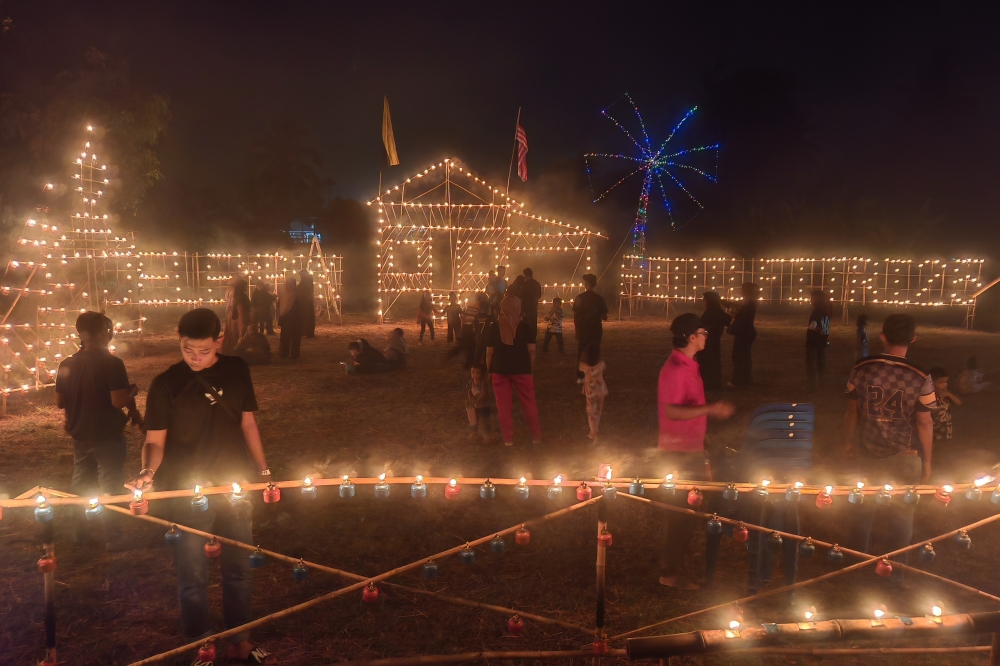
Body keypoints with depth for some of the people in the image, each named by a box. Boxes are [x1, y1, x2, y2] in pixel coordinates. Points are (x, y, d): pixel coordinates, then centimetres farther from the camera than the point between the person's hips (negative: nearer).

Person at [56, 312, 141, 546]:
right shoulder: (111, 363, -19)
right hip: (107, 436, -5)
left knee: (80, 483, 20)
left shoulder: (67, 365, -1)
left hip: (79, 435, 6)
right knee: (110, 486, 7)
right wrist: (132, 393, -5)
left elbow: (60, 402, 6)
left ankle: (80, 532, 33)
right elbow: (119, 401, -24)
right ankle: (111, 537, 15)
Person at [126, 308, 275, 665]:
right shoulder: (166, 383, -9)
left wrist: (263, 469, 7)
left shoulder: (237, 370, -1)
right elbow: (155, 439, -7)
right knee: (193, 575, 9)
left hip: (236, 486, 3)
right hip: (188, 492, -3)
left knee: (239, 569, 15)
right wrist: (149, 471, -26)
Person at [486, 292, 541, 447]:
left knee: (504, 405, 8)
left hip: (500, 369, 0)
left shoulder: (494, 326, -2)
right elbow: (531, 349, -5)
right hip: (521, 369, 0)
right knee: (528, 403, 10)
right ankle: (536, 436, 18)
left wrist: (489, 370, 8)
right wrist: (531, 366, 8)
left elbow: (489, 352, -2)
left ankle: (508, 438, 13)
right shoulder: (524, 326, -4)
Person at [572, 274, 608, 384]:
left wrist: (577, 328, 7)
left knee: (581, 353, 9)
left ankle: (580, 377, 8)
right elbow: (604, 317, -2)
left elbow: (575, 316, -5)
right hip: (595, 330, 0)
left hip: (582, 330, 0)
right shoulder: (599, 298, -3)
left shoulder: (579, 298, -5)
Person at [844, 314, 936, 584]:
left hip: (867, 449, 2)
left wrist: (849, 441, 14)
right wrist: (927, 460, 1)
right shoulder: (920, 377, -18)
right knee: (901, 512, 16)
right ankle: (895, 568, 27)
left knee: (864, 505, 22)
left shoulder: (861, 368, -11)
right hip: (904, 454, -2)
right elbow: (924, 422, -12)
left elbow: (853, 409, 0)